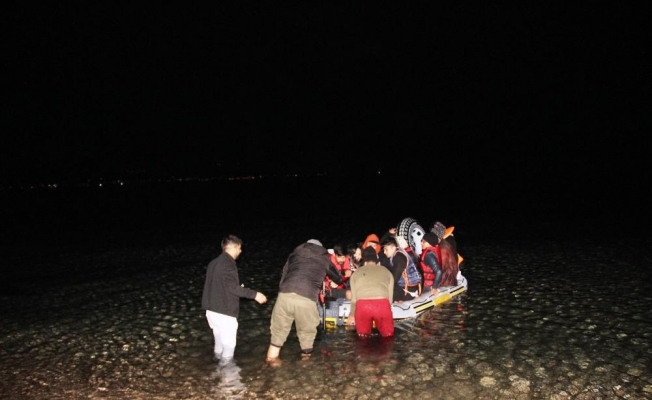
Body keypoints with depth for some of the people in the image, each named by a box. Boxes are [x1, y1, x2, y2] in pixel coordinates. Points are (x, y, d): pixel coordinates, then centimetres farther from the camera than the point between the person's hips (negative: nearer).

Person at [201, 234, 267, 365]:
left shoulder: (214, 263, 12)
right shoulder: (228, 263, -17)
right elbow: (232, 287, -22)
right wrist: (254, 294, -19)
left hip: (212, 310, 9)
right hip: (224, 312, -9)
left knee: (220, 340, 24)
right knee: (229, 344, 5)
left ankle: (218, 359, 38)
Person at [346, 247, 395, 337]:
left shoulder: (356, 273, 23)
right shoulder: (386, 271, 23)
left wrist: (352, 315, 39)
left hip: (362, 304, 0)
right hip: (382, 304, 0)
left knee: (363, 334, 22)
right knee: (388, 334, 21)